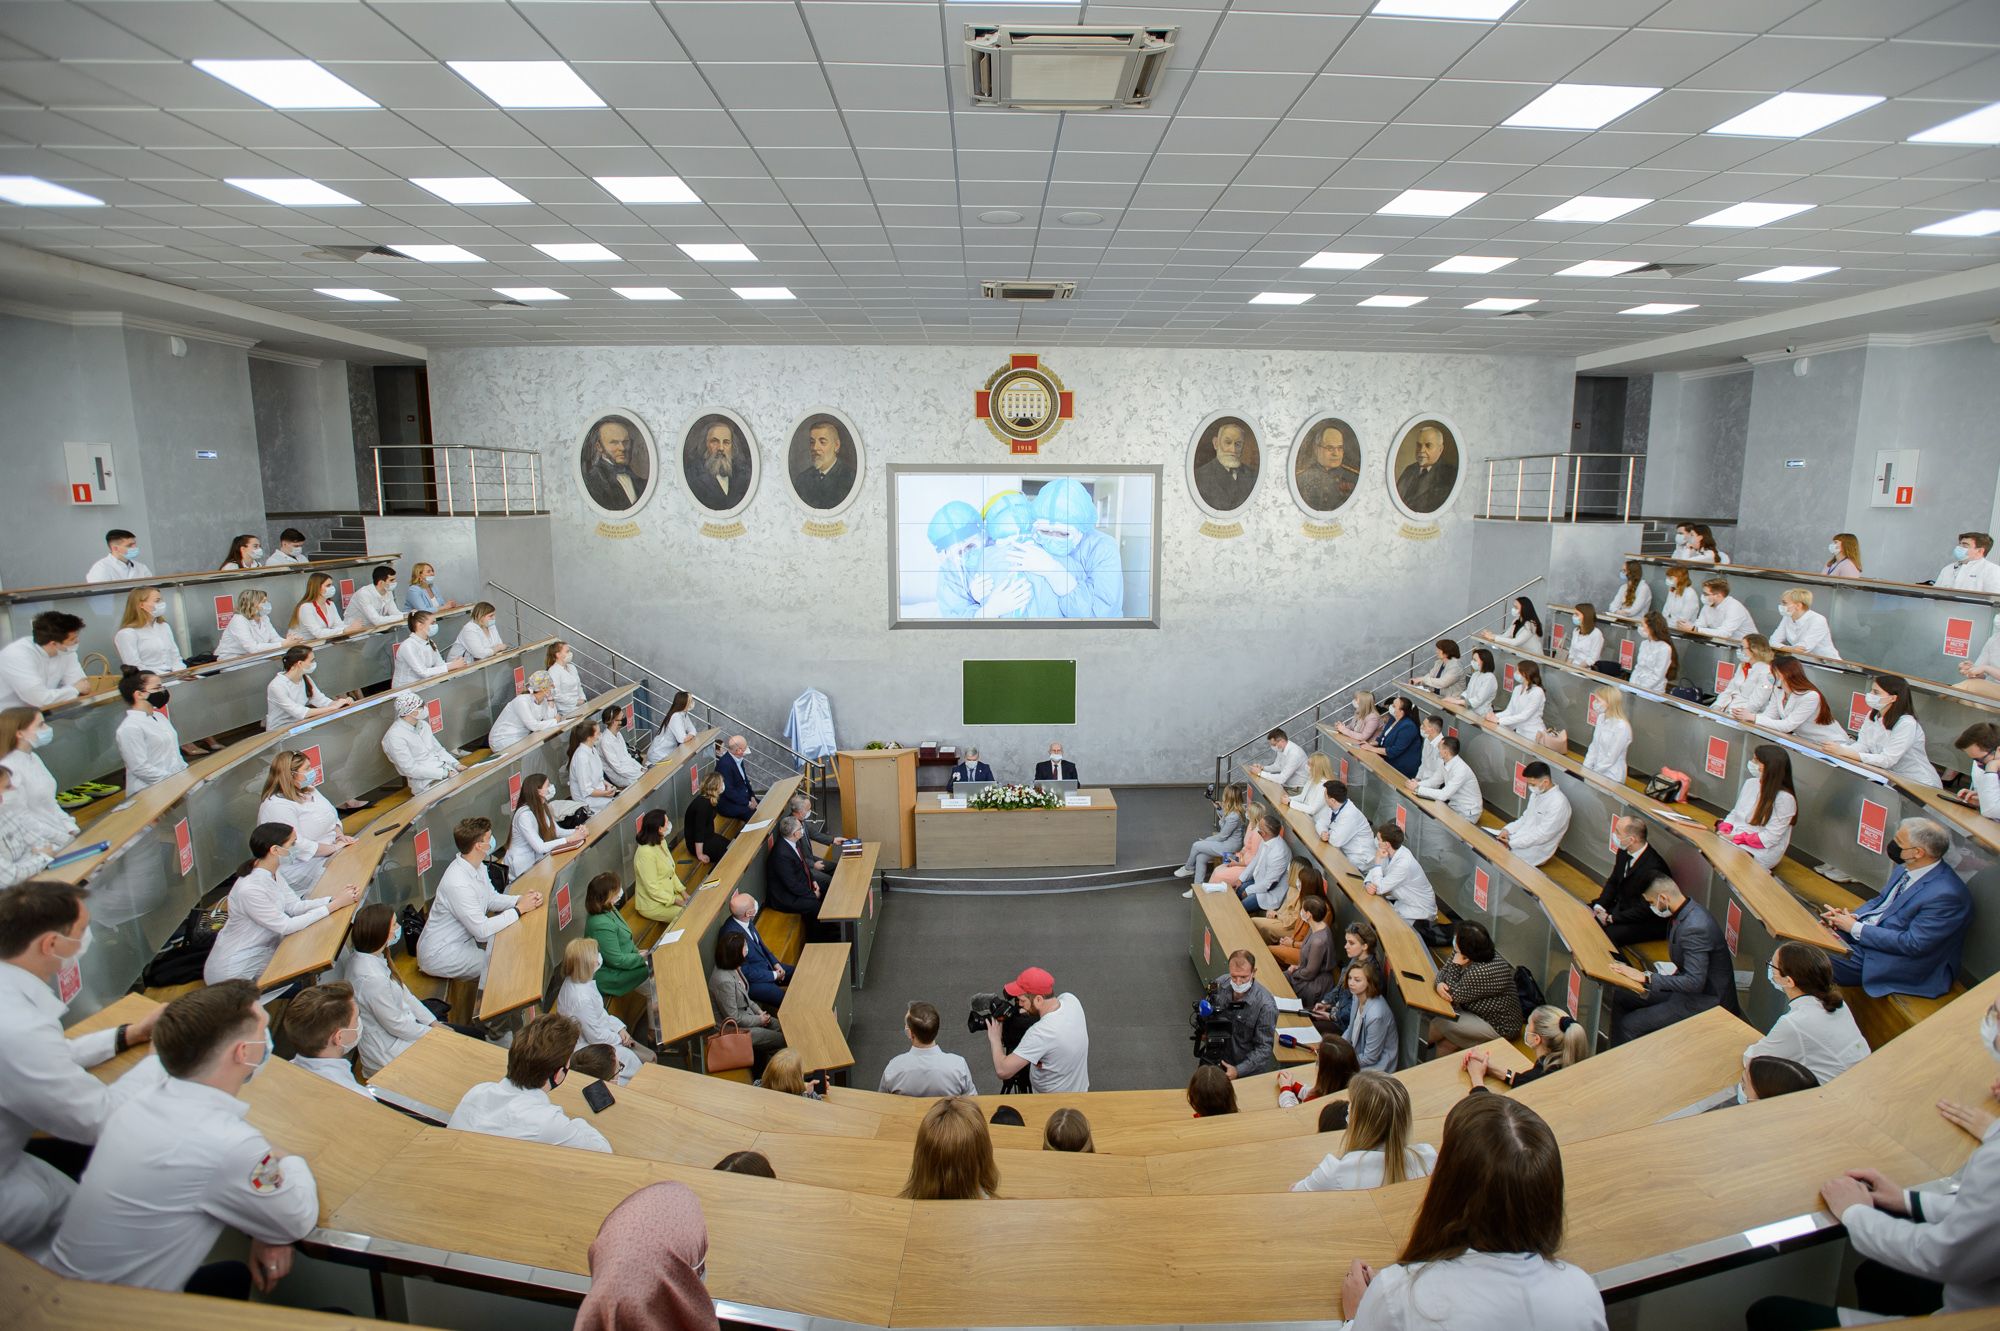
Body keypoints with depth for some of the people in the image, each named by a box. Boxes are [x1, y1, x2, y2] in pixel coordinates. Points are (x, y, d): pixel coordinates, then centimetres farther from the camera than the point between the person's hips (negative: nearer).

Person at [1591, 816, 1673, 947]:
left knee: (1607, 934, -30)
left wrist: (1611, 918, -20)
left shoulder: (1653, 868, -29)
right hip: (1622, 906, 9)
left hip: (1649, 922, -8)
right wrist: (1599, 906, -5)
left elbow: (1644, 910, -23)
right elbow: (1613, 881, 10)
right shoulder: (1624, 852, -4)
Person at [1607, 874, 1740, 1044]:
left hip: (1705, 1001, -10)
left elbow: (1694, 982, -31)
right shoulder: (1687, 911, 1)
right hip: (1686, 987, 10)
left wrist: (1647, 978, -29)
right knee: (1620, 995, 8)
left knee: (1630, 1025, -17)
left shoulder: (1695, 928, -30)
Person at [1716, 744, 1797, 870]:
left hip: (1760, 852, -6)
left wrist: (1735, 839, -20)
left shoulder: (1785, 798, -15)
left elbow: (1769, 837, -17)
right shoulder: (1751, 783, 5)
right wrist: (1723, 831, -7)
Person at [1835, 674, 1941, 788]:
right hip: (1893, 779, 6)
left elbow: (1886, 760, -26)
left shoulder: (1906, 724, -21)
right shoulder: (1872, 716, 2)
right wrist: (1839, 748, -25)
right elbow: (1862, 745, -6)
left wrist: (1844, 752, -30)